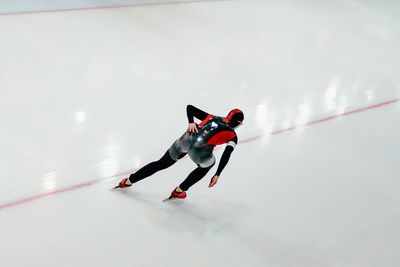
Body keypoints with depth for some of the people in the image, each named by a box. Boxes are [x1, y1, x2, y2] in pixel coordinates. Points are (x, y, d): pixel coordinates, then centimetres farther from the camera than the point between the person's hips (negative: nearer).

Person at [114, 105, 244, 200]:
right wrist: (217, 175, -6)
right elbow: (226, 155, -2)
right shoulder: (233, 136, 15)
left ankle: (129, 181, 31)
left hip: (186, 140, 4)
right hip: (200, 151, -4)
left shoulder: (212, 117, 28)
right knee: (206, 166, 32)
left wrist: (191, 123, 10)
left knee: (161, 164, 23)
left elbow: (190, 107, 25)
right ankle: (179, 191, 31)